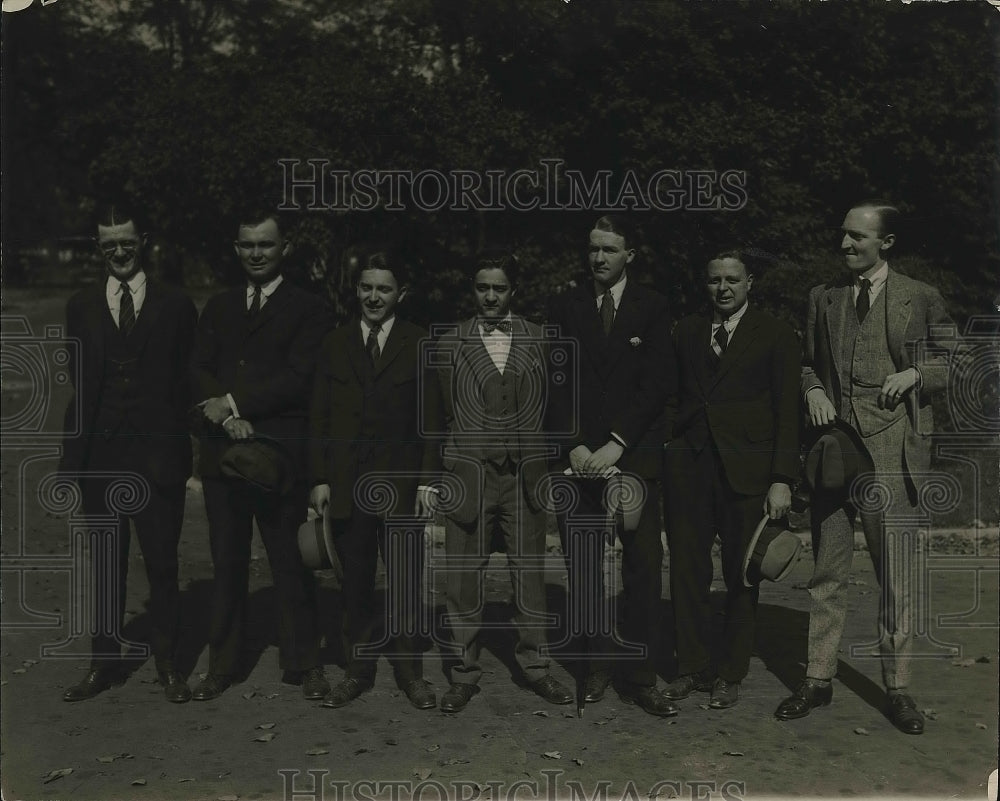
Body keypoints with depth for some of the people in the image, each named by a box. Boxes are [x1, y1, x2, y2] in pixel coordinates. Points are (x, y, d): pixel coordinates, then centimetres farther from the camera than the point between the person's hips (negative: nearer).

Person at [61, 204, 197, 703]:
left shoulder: (176, 306, 3)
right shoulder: (81, 307, 9)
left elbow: (187, 380, 1)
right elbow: (80, 381, 3)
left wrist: (180, 440, -7)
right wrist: (75, 450, -5)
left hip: (158, 452, -2)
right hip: (100, 454, 2)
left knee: (162, 563, 5)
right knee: (106, 564, 12)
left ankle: (167, 664, 19)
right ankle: (104, 662, 24)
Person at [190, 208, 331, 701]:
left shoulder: (306, 309, 2)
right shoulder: (218, 308, 17)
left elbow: (297, 378, -9)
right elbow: (199, 371, 6)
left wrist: (233, 403, -11)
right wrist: (226, 418, -12)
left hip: (281, 452, -4)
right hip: (222, 452, 4)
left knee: (290, 562, 1)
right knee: (227, 562, 10)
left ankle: (303, 664, 13)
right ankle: (221, 664, 20)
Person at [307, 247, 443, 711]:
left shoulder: (419, 345, 3)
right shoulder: (335, 345, 9)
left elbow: (430, 419, 1)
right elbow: (319, 417, 8)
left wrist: (428, 480, -5)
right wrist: (319, 478, 1)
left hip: (401, 482, -2)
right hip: (347, 483, 2)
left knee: (405, 581, 3)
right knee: (356, 583, 8)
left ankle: (410, 671, 17)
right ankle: (358, 670, 19)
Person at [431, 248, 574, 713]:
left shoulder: (537, 341, 8)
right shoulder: (450, 344, 5)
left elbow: (547, 409, 9)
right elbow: (446, 414, 7)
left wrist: (541, 465, 5)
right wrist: (449, 470, 5)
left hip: (526, 474, 1)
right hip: (469, 474, -1)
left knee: (530, 571, 7)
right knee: (464, 575, 3)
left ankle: (535, 665, 20)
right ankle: (465, 671, 16)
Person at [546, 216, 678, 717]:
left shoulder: (653, 308, 6)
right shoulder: (564, 307, 10)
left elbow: (658, 383, -2)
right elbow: (556, 382, 6)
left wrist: (616, 444, -10)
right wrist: (573, 446, -6)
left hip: (634, 454, -1)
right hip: (577, 455, 1)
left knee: (643, 566, -3)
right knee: (582, 567, 2)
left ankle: (639, 676, 5)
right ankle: (596, 666, 14)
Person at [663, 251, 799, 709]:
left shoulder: (775, 336, 4)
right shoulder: (686, 332, 14)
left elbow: (788, 411, -1)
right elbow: (675, 398, 13)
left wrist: (783, 479, -8)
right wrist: (668, 453, 0)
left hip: (746, 469, -3)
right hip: (688, 466, 3)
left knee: (741, 577, 5)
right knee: (687, 573, 6)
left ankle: (730, 675, 19)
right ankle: (691, 667, 20)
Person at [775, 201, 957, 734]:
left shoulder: (920, 299, 4)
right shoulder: (822, 298, 13)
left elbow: (958, 362, 10)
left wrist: (916, 374, -9)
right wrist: (812, 388, 0)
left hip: (892, 452, -2)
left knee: (896, 576, 4)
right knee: (827, 573, 8)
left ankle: (897, 687, 17)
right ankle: (818, 679, 19)